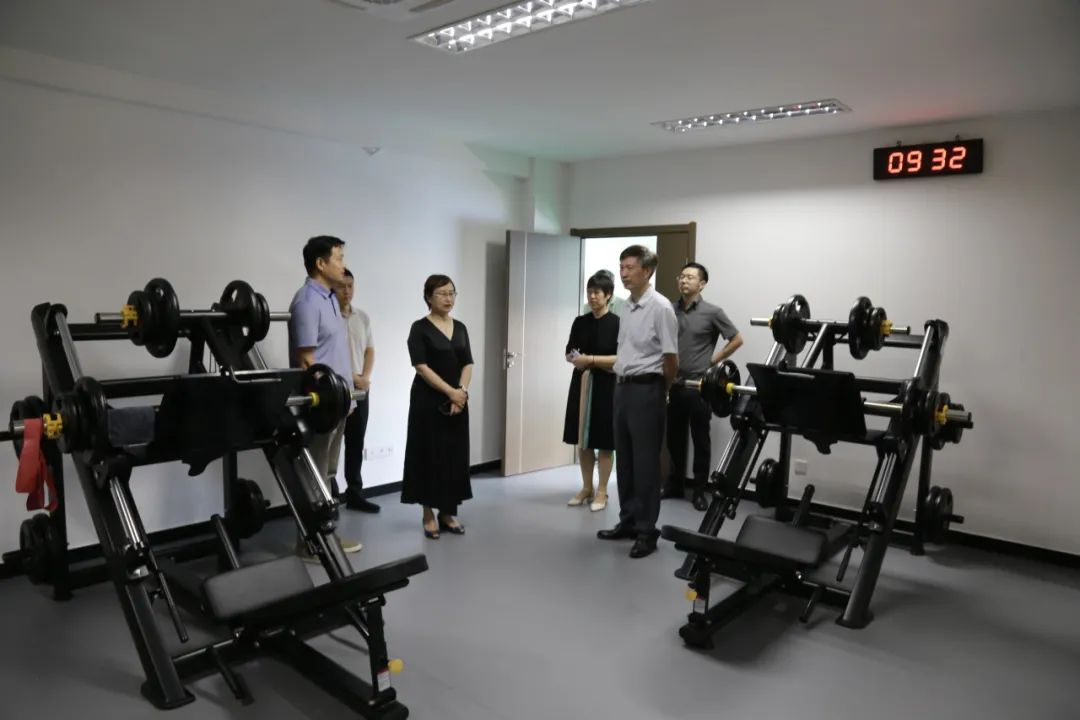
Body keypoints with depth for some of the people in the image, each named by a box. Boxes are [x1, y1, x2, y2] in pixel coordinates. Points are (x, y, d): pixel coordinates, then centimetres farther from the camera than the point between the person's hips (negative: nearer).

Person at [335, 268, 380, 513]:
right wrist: (351, 377, -13)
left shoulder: (363, 317, 11)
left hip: (361, 389, 6)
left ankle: (354, 493, 21)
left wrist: (365, 377, -3)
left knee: (356, 443, 11)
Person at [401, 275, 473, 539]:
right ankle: (429, 515, 12)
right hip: (428, 402, -6)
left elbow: (468, 364, 5)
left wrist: (461, 392, -11)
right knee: (430, 456, 0)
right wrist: (450, 392, -17)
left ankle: (448, 513, 19)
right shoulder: (420, 328, -7)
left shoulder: (460, 328, 10)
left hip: (458, 402, 6)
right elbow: (421, 367, -14)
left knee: (455, 455, 8)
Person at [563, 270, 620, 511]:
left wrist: (590, 359, -18)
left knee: (604, 441, 2)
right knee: (583, 440, 10)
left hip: (606, 386, -5)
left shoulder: (616, 323, -8)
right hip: (582, 384, 5)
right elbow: (569, 354, 13)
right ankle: (586, 488, 23)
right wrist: (578, 360, -9)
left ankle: (602, 492, 14)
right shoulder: (580, 322, 7)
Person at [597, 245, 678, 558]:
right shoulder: (626, 308, 13)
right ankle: (627, 521, 24)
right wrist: (622, 381, 18)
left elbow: (671, 359, -12)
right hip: (622, 387, 8)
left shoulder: (660, 307, -13)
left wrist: (659, 390, 1)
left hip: (646, 390, -8)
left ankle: (647, 530, 8)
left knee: (646, 463, -2)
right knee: (624, 460, 13)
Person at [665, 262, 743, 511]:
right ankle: (675, 485, 25)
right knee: (674, 438, 12)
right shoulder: (670, 311, 5)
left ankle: (699, 490, 15)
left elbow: (737, 340, 1)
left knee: (700, 440, 5)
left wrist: (713, 360, -2)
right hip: (673, 385, 4)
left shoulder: (712, 312, -6)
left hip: (699, 386, -4)